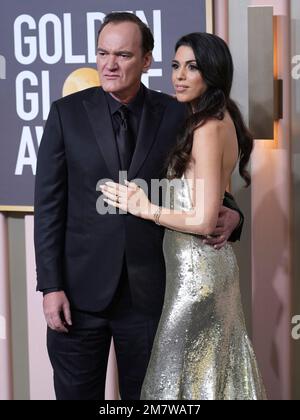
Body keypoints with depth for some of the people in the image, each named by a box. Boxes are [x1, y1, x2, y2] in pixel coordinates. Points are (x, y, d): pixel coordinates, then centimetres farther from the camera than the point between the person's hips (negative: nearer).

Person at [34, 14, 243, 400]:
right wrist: (51, 286, -7)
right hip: (81, 291, 0)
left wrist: (229, 214, -11)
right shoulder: (67, 113, -1)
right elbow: (49, 204, -2)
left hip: (148, 291, 1)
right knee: (77, 393, 10)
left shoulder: (176, 116, 1)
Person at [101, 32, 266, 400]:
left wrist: (145, 209, -12)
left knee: (182, 371, 0)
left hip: (195, 266, -9)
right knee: (214, 366, 17)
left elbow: (204, 221, -21)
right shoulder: (223, 120, 9)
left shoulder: (207, 128, -19)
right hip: (215, 260, 9)